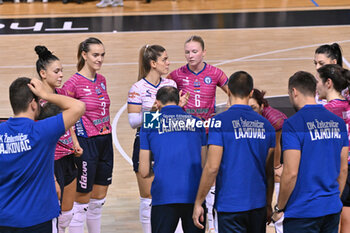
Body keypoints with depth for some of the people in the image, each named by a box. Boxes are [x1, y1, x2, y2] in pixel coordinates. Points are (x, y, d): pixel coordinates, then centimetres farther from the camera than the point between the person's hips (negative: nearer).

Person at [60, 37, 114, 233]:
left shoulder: (102, 80, 9)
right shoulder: (74, 83, -13)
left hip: (105, 142, 7)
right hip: (87, 143, -7)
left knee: (99, 198, 14)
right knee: (82, 199, -1)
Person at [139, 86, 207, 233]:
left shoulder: (149, 125, 6)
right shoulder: (196, 123, 12)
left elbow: (144, 172, 7)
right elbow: (204, 165, 16)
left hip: (164, 197, -2)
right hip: (195, 196, 2)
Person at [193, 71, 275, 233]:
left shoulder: (220, 122, -9)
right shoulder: (265, 125, 6)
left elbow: (212, 167, -14)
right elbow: (270, 171, 10)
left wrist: (198, 203, -6)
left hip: (230, 206, -5)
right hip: (258, 205, 5)